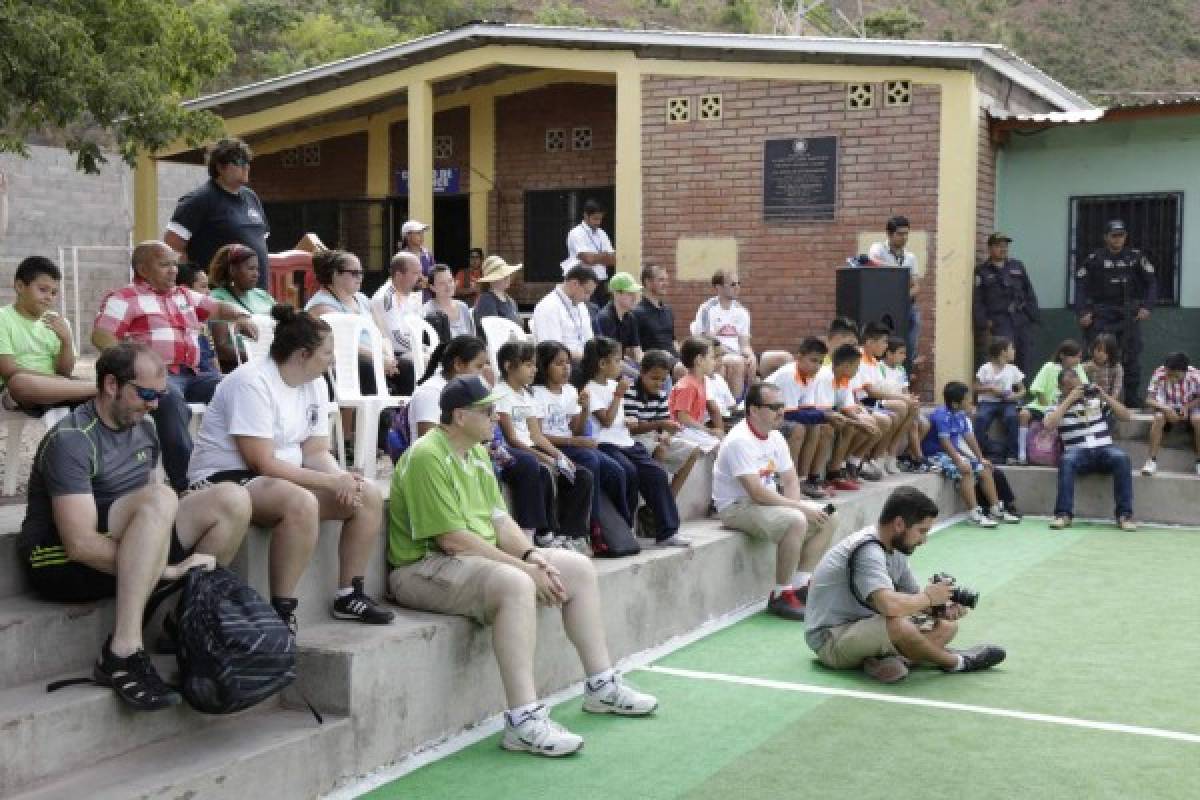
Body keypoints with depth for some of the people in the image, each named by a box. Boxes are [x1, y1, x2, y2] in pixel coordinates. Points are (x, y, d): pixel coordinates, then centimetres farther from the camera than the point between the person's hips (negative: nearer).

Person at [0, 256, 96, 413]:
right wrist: (52, 378, -14)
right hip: (13, 392, -3)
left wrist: (67, 340, -11)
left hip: (53, 388, 3)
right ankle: (100, 388, -35)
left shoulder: (57, 322, 11)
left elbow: (64, 372, 5)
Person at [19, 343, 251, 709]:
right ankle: (122, 654, -36)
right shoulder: (71, 440, -18)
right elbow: (80, 544, -26)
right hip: (60, 563, -8)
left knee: (232, 499, -8)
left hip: (127, 548, 8)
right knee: (161, 498, -35)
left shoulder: (143, 429, 8)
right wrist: (168, 569, -28)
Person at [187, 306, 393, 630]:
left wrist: (342, 479, -16)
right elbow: (262, 463, -24)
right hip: (225, 480, -9)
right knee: (301, 503, -37)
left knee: (368, 495, -5)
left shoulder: (315, 384, 6)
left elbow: (316, 452, 6)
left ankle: (349, 596, 5)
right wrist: (331, 481, -23)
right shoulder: (252, 383, -20)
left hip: (283, 477, 9)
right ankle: (281, 610, -25)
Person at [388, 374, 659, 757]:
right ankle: (523, 721, -37)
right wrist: (523, 567, -22)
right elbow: (452, 539, -23)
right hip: (426, 566, -10)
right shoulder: (426, 457, -18)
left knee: (578, 567, 4)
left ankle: (602, 686, 13)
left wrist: (531, 555, -9)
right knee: (516, 584, -37)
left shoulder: (477, 453, 13)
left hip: (483, 557, 10)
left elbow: (499, 519, 11)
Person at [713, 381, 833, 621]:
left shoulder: (775, 438, 7)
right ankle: (781, 596, -20)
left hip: (769, 501, 10)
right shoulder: (740, 441, -22)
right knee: (796, 521, -31)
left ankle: (801, 585, 6)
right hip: (736, 508, -10)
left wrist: (794, 503, -10)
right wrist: (799, 507, -22)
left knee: (825, 520, 1)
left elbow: (790, 480, 12)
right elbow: (757, 493, -27)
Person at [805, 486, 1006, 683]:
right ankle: (955, 662, -9)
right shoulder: (867, 551, -25)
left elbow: (912, 596, 14)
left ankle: (883, 658, -15)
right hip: (830, 638, -10)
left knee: (947, 626, 6)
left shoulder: (893, 550, 6)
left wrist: (943, 609, -7)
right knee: (899, 625, -37)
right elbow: (890, 605, -39)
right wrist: (928, 598, -19)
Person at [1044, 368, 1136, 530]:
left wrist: (1105, 396, -3)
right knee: (1067, 460, -36)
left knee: (1121, 457, -31)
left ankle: (1124, 514, -28)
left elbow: (1126, 415, 10)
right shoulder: (1058, 405, 9)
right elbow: (1049, 424, -14)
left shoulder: (1096, 399, 15)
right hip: (1078, 452, -2)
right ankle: (1064, 514, -36)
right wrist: (1069, 399, -12)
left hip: (1104, 449, 2)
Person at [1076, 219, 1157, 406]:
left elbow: (1152, 282, 6)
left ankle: (1133, 398, 8)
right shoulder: (1094, 259, 1)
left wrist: (1147, 307, -5)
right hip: (1102, 314, -1)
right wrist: (1083, 312, -10)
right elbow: (1081, 285, -1)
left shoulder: (1136, 256, 4)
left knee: (1132, 357, 1)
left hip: (1129, 314, 1)